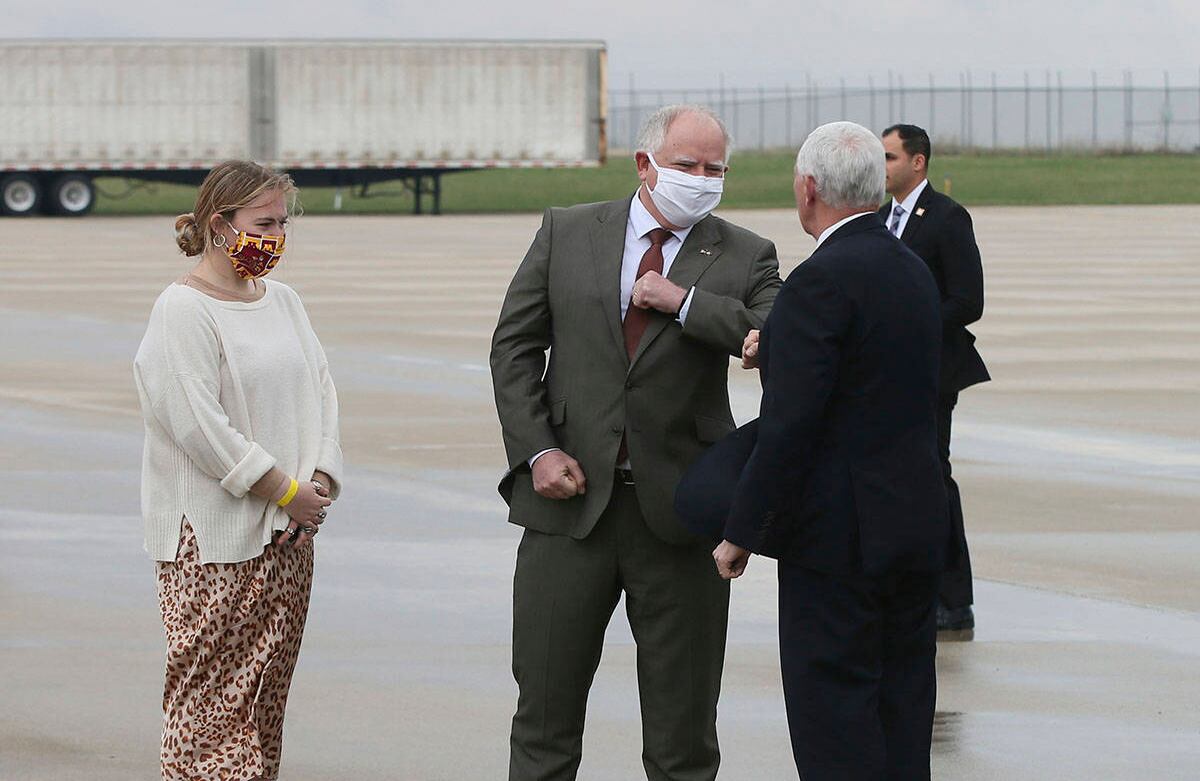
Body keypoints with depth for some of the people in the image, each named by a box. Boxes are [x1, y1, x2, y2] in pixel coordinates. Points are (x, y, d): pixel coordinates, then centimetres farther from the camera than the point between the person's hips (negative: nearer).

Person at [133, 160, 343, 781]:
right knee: (212, 687, -6)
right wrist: (285, 491, -15)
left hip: (288, 529, 7)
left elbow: (320, 392, 13)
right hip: (213, 538, -7)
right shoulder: (183, 310, -11)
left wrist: (320, 480, -3)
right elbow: (199, 424, -18)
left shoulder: (282, 301, 13)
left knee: (268, 681, 8)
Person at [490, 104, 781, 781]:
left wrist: (683, 300, -16)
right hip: (572, 499, 1)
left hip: (678, 509, -1)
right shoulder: (566, 234, 6)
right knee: (545, 715, 7)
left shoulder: (745, 257, 2)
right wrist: (536, 450, -5)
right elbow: (515, 346, 7)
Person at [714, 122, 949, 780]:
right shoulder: (914, 272, 11)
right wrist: (777, 351, 13)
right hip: (918, 525, 9)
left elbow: (790, 423, -19)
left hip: (839, 534, -9)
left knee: (834, 725, -4)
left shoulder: (821, 282, -16)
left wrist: (741, 533, -13)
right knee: (902, 708, 12)